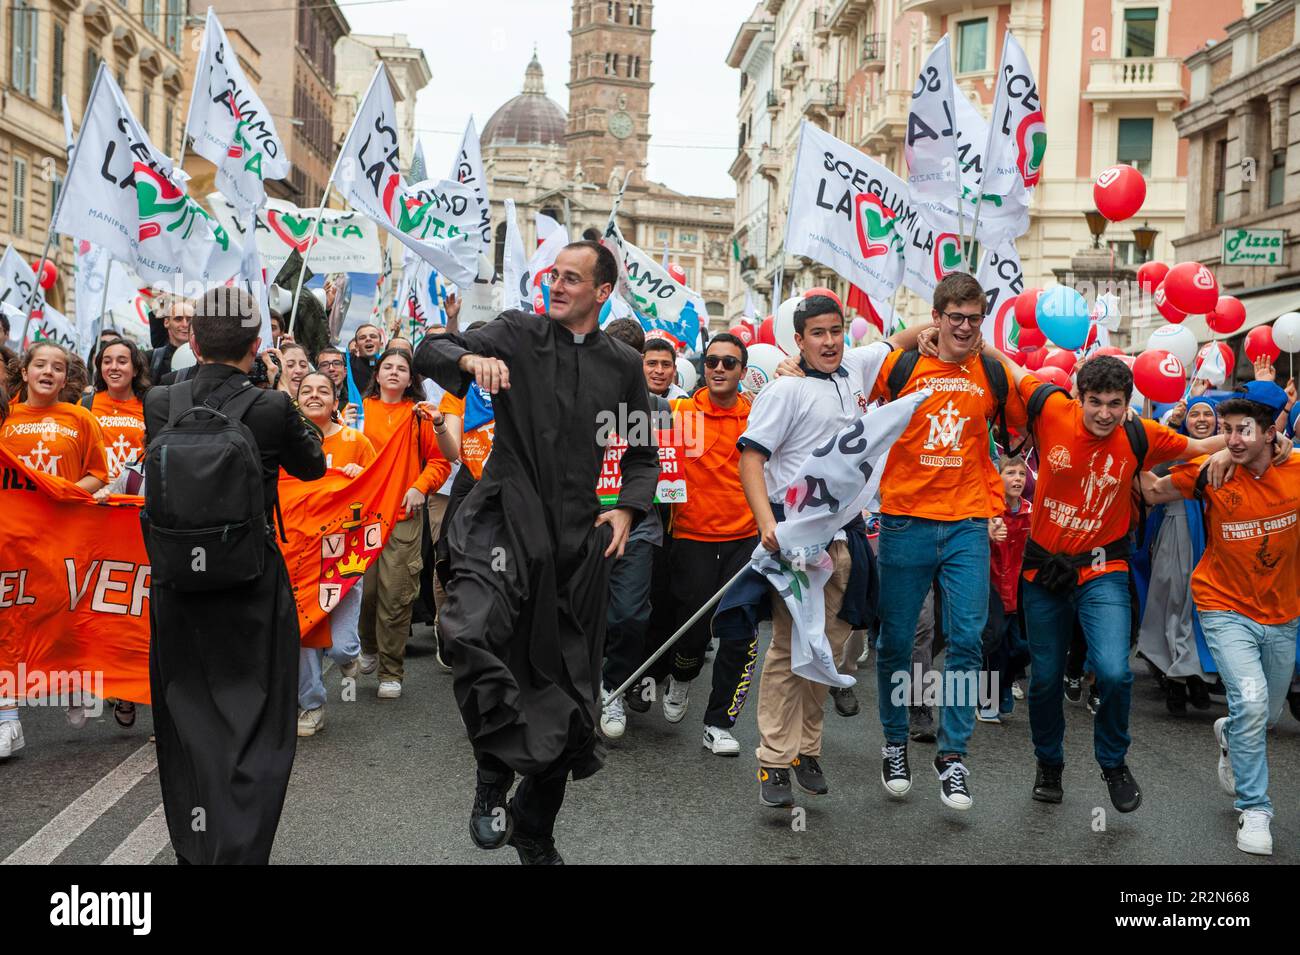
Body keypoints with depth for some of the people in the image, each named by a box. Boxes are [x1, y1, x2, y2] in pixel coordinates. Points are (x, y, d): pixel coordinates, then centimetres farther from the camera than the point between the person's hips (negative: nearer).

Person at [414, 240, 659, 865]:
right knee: (470, 631, -32)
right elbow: (427, 352, -3)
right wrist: (471, 358, -24)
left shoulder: (623, 365, 9)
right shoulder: (517, 335, 3)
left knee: (569, 690, 10)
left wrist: (628, 508, 0)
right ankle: (493, 777, -9)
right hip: (505, 519, -3)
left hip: (578, 536, 3)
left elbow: (644, 454, 18)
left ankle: (534, 831, 31)